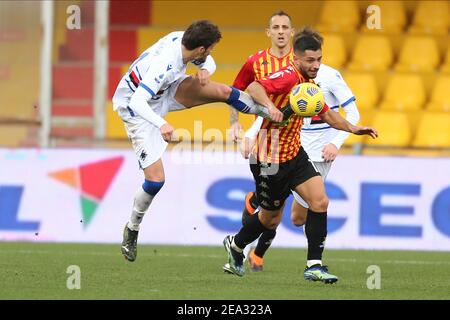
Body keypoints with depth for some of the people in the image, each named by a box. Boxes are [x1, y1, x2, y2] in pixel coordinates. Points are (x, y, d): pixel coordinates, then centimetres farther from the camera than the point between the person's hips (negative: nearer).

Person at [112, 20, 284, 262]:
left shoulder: (181, 39, -16)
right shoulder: (164, 65, -38)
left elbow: (208, 62, 5)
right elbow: (137, 102, -43)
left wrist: (204, 69, -19)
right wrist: (161, 124, -58)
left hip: (165, 92, 7)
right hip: (136, 110, -7)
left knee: (222, 91, -13)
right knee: (156, 180, -10)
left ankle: (272, 113, 3)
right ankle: (132, 230, 13)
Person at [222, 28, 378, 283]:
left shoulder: (309, 84, 8)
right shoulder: (289, 77, -19)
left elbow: (327, 115, 23)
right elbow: (254, 88, -35)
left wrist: (352, 128, 12)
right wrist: (270, 108, -50)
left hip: (295, 154, 7)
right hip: (270, 159, -7)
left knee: (320, 201, -11)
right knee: (271, 218, 8)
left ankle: (314, 265, -7)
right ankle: (236, 244, 37)